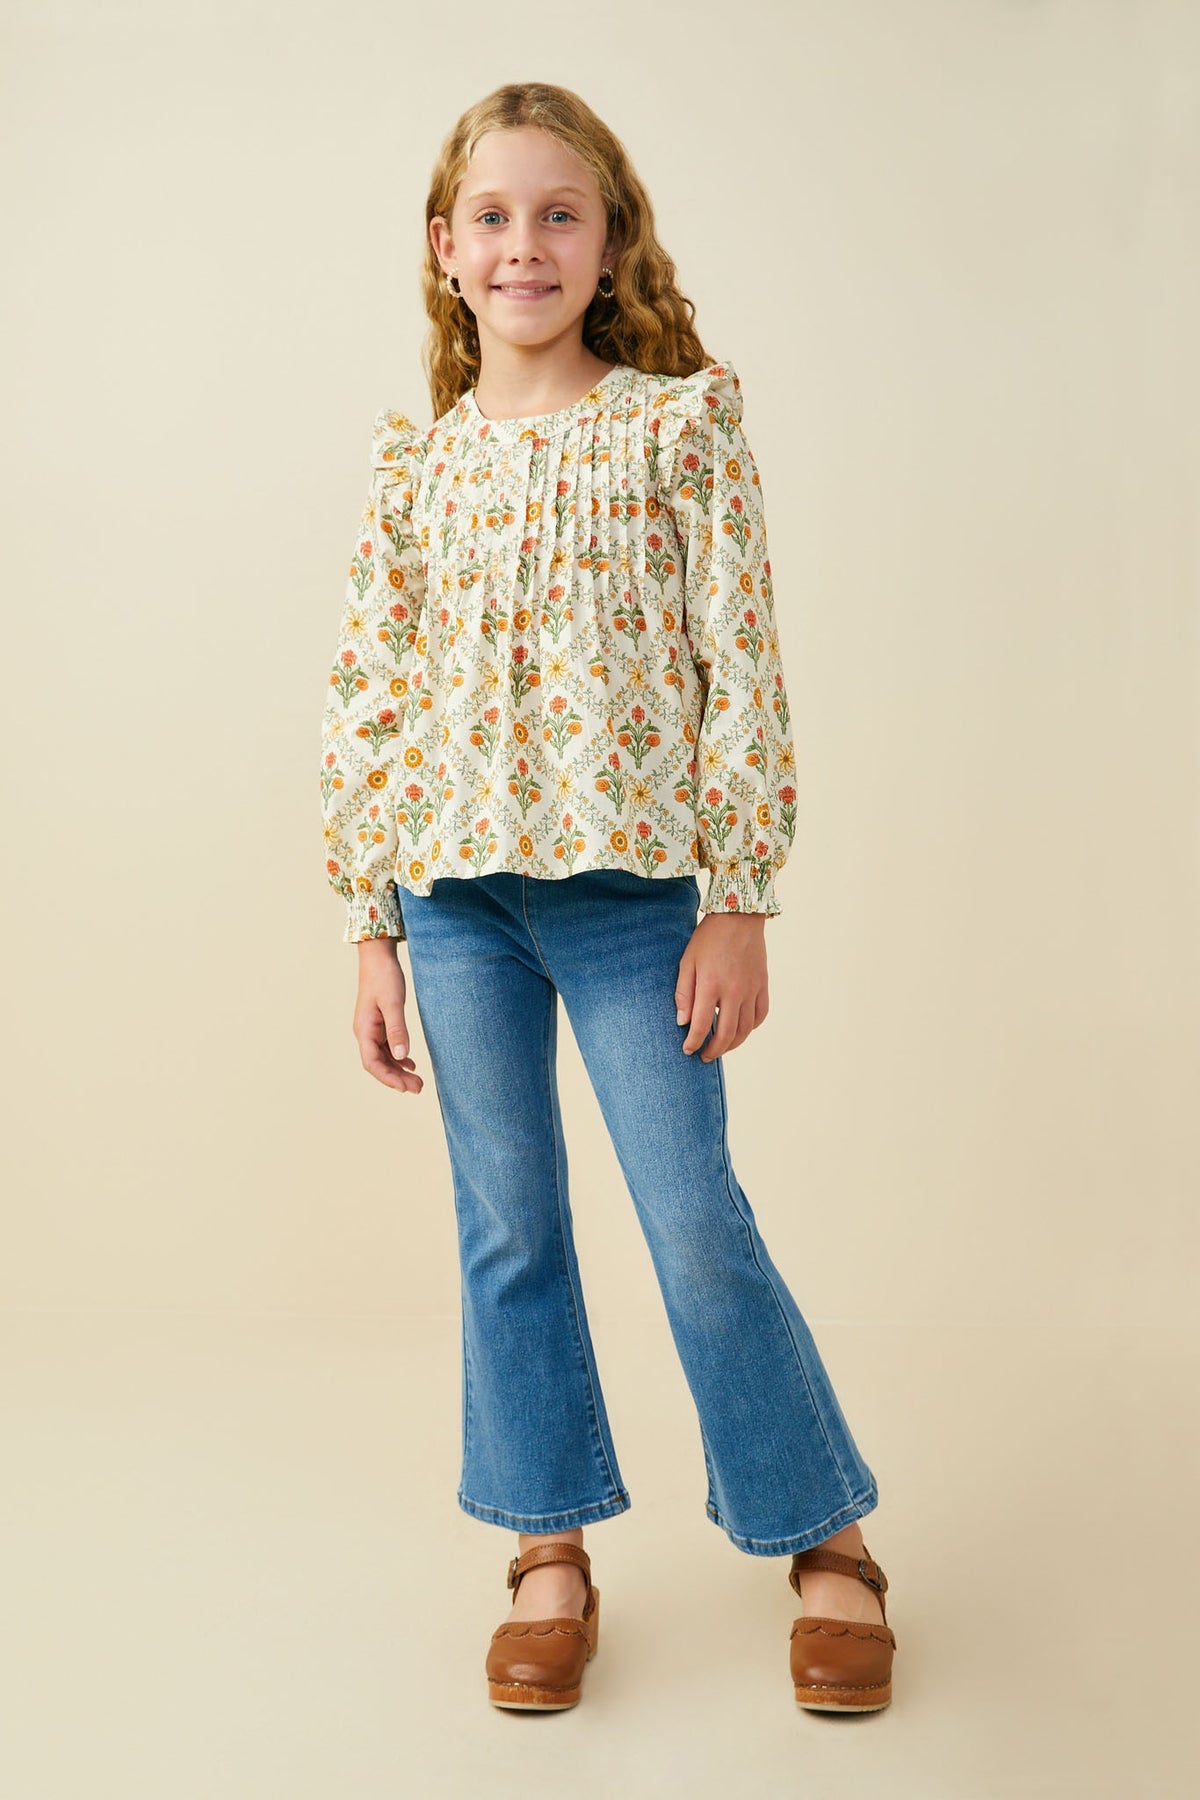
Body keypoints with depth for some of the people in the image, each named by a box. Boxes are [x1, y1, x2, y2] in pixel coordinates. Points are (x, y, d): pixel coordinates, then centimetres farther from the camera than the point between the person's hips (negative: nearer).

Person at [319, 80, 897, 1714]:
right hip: (455, 892, 3)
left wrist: (740, 904, -8)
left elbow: (741, 669, -3)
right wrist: (374, 932, 5)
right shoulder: (414, 459, 9)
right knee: (506, 1230, 10)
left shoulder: (683, 420, 1)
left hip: (633, 883, -3)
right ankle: (550, 1550, 27)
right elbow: (370, 705, 9)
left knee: (696, 1223, 1)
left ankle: (827, 1539, 21)